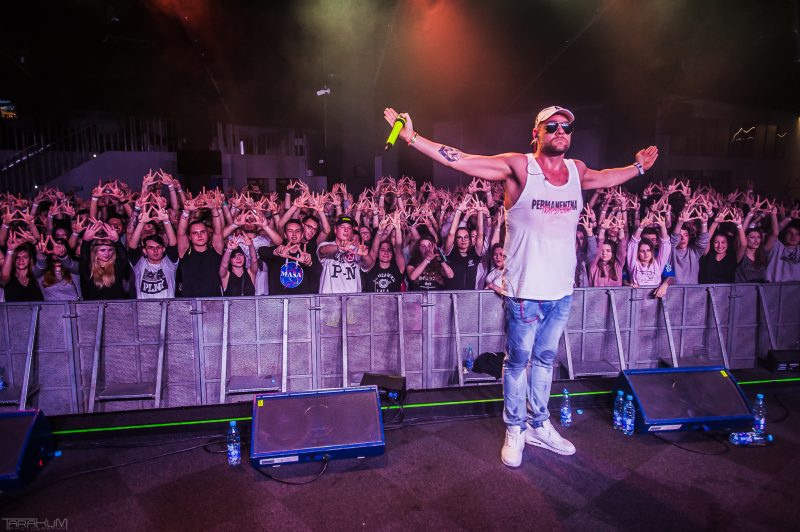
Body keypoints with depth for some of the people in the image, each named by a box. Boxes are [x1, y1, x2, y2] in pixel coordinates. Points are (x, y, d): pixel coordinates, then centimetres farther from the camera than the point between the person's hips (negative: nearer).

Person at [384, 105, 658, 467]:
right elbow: (459, 160, -15)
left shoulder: (577, 169, 8)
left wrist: (638, 167, 39)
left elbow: (604, 178, 33)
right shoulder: (518, 167, -9)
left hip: (563, 290, 6)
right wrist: (413, 138, -20)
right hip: (525, 290, -5)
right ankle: (515, 429, 24)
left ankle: (539, 425, 34)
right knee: (519, 360, 7)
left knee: (545, 359, 18)